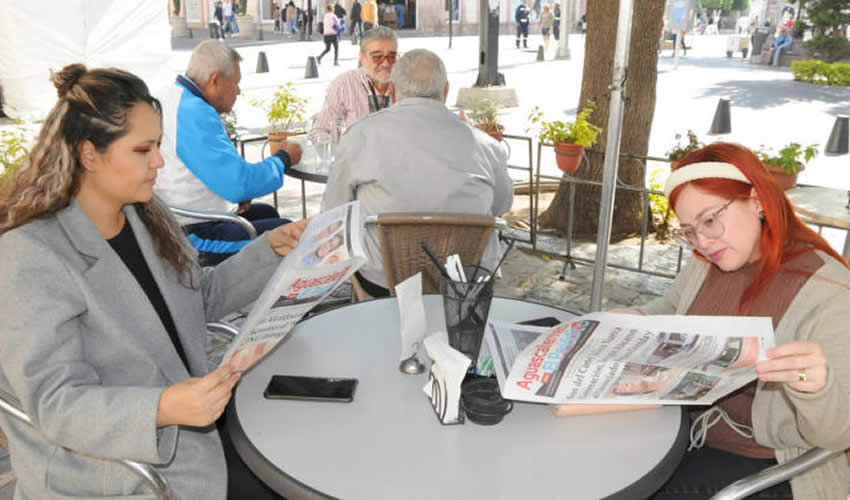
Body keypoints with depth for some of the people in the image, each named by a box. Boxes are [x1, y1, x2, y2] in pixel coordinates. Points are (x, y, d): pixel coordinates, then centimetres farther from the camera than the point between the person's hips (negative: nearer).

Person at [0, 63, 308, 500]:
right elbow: (55, 402, -23)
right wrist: (164, 409, -40)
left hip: (193, 422, 7)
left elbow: (202, 298, 15)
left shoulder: (147, 216, 4)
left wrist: (271, 249, 3)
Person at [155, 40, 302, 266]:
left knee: (267, 213, 23)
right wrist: (284, 158, -11)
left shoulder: (170, 96, 8)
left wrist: (239, 194, 3)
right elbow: (240, 183, -28)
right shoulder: (194, 114, -25)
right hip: (192, 237, -10)